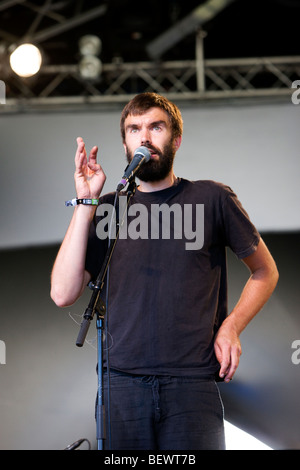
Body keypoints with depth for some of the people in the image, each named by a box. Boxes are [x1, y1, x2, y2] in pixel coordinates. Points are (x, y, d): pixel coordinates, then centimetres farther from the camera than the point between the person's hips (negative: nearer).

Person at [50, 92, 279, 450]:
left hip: (193, 381, -1)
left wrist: (230, 327, 1)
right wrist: (86, 202, -2)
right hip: (122, 381, 2)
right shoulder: (107, 209, 11)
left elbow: (265, 271, 18)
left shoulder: (212, 199, 7)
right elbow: (63, 294, 0)